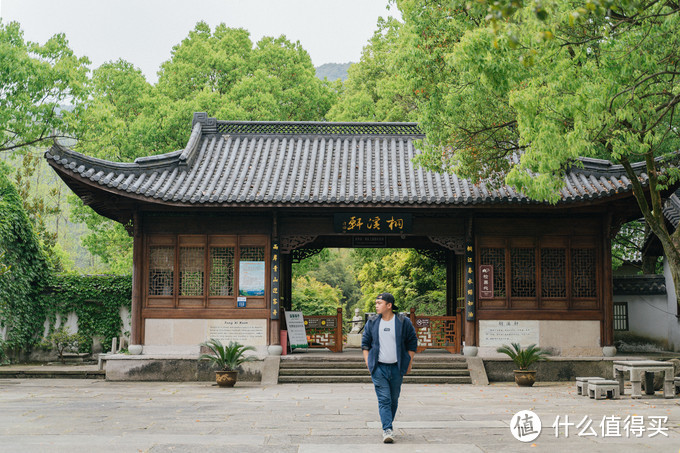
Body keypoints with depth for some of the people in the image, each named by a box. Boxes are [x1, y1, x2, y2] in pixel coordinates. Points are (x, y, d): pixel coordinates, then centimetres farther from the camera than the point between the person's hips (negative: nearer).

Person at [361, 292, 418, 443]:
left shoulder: (403, 322, 0)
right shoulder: (372, 323, 4)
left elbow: (412, 343, 7)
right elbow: (365, 343, 12)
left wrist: (409, 364, 3)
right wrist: (367, 363, 3)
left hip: (396, 368, 0)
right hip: (378, 368, 0)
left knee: (394, 399, 10)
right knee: (384, 399, -9)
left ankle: (387, 426, 27)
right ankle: (387, 430, -13)